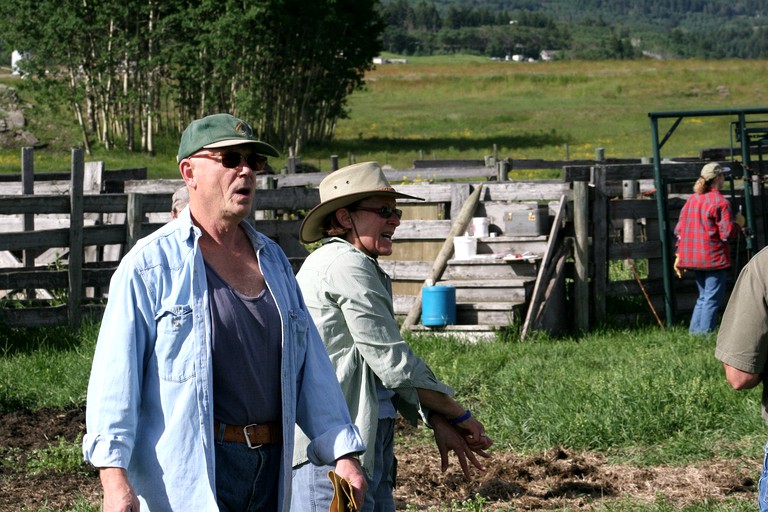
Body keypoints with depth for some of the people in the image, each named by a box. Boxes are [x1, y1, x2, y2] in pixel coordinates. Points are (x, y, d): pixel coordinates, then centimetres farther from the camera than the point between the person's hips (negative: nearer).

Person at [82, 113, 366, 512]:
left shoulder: (272, 259, 17)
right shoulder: (150, 264, -3)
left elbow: (311, 365, 17)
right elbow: (115, 374, -8)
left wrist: (343, 452, 10)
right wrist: (113, 476, -17)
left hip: (270, 468, 6)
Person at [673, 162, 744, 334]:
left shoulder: (692, 199, 9)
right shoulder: (720, 202, -12)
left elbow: (679, 229, 10)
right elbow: (727, 233, -15)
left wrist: (679, 255, 15)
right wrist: (738, 223, 4)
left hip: (692, 257, 7)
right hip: (714, 258, -7)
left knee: (703, 297, 18)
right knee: (713, 299, -2)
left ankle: (694, 332, 15)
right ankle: (705, 333, -6)